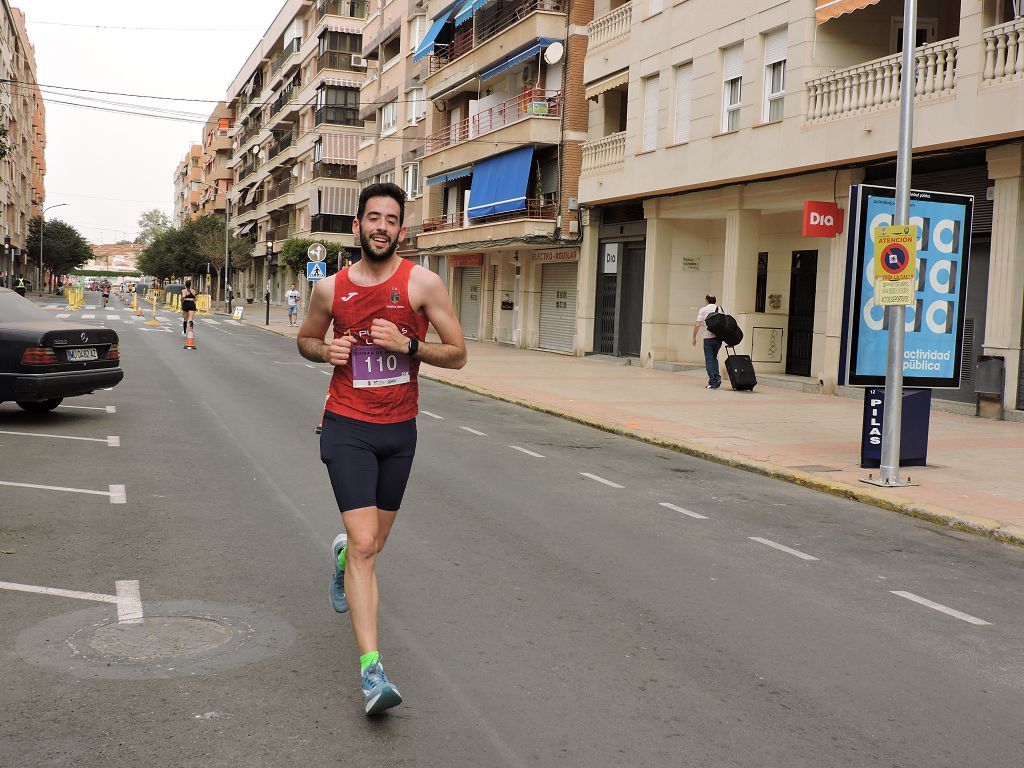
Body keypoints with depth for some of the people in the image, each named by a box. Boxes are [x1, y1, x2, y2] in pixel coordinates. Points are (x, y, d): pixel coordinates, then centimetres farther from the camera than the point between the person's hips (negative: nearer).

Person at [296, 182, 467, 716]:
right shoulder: (331, 288, -1)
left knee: (373, 542, 17)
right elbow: (305, 339, 17)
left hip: (399, 430, 2)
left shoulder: (422, 283, -6)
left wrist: (407, 344, -20)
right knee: (364, 544, -14)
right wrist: (326, 351, -6)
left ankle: (342, 556, 56)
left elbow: (456, 354, -3)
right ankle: (372, 671, -13)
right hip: (347, 428, -2)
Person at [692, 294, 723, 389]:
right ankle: (717, 377, 3)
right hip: (719, 337, 3)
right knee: (714, 358, 19)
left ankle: (712, 382, -3)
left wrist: (694, 337, 1)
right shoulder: (720, 309, 10)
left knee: (709, 360, 2)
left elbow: (697, 325, -5)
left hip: (708, 338, -3)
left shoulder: (703, 310, 2)